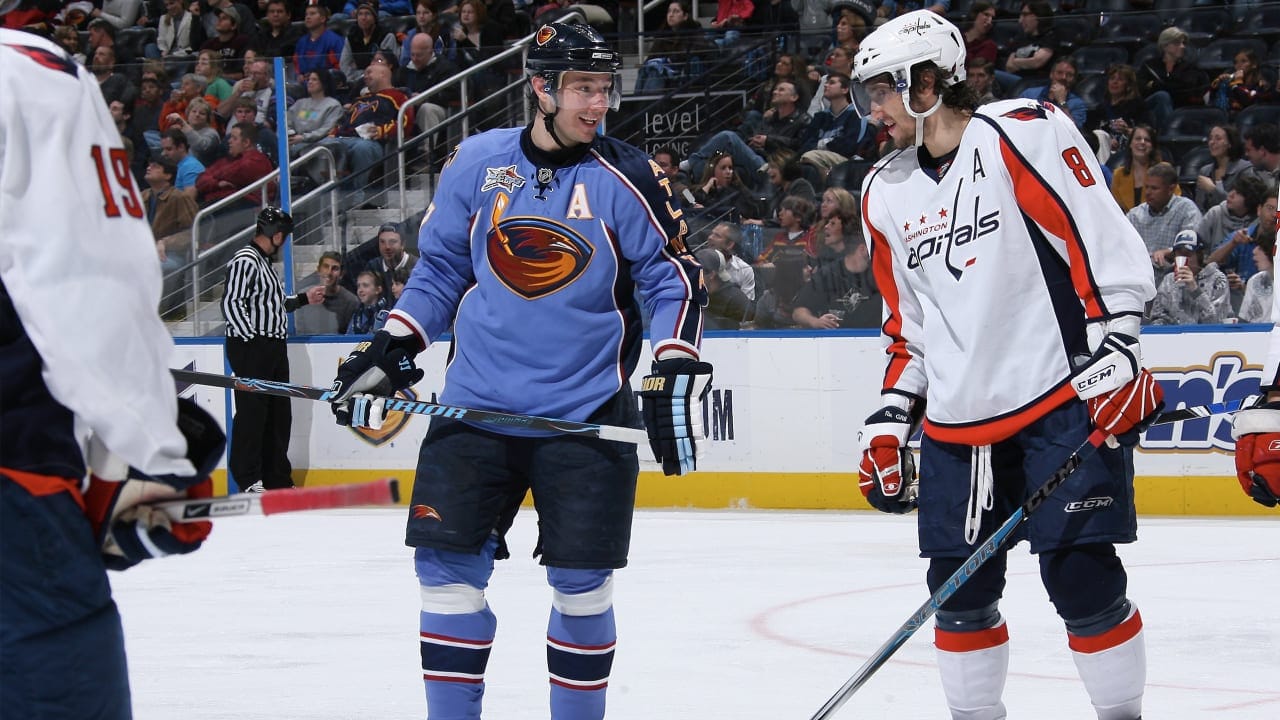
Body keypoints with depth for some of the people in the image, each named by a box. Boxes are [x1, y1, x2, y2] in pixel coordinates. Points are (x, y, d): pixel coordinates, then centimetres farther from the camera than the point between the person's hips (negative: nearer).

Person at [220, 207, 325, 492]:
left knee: (279, 411, 12)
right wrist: (251, 338, -21)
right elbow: (232, 303, -19)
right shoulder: (245, 261, -12)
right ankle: (248, 479, -7)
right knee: (252, 409, -9)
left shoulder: (264, 262, 21)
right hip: (250, 348, -10)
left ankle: (277, 477, 18)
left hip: (273, 346, 10)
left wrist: (303, 298, 26)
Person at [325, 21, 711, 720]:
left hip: (586, 416, -2)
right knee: (447, 567, 0)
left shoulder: (625, 178, -5)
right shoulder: (477, 163, 1)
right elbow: (439, 269, 12)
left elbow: (674, 275, 0)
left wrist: (676, 371, -10)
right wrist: (389, 348, 5)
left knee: (581, 582, 0)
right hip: (476, 405, 2)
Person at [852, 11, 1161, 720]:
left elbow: (1105, 242, -12)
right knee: (960, 589, 4)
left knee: (1081, 580, -7)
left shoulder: (1022, 133, -9)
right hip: (958, 420, 6)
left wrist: (1115, 352, -18)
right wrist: (890, 420, 14)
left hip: (1064, 401, -6)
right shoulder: (885, 194, 13)